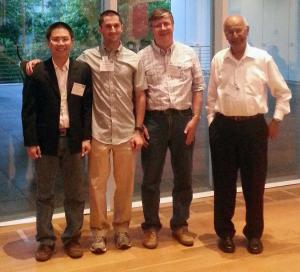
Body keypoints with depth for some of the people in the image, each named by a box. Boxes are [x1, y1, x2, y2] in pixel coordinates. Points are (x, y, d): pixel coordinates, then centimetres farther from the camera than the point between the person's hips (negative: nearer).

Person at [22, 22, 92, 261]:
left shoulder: (83, 70, 1)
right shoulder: (37, 72, -4)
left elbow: (88, 106, 3)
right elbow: (29, 110, -4)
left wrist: (87, 137, -3)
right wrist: (31, 142, -8)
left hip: (73, 139, 2)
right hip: (46, 140, -1)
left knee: (76, 194, 9)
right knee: (45, 194, 8)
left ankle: (72, 238, 24)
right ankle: (46, 240, 20)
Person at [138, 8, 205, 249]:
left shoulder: (188, 54, 4)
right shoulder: (142, 57, 1)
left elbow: (198, 88, 5)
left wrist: (195, 118, -3)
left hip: (183, 118, 2)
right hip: (154, 120, -1)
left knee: (184, 176, 9)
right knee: (151, 178, 6)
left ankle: (180, 225, 24)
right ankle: (151, 226, 20)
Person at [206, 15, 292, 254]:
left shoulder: (263, 58, -1)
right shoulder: (218, 60, 3)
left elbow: (283, 93, 5)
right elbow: (211, 96, 10)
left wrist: (277, 120, 0)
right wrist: (212, 122, 6)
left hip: (254, 126, -1)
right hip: (223, 126, 1)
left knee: (254, 183, 7)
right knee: (223, 183, 7)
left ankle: (254, 234, 22)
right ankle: (225, 232, 22)